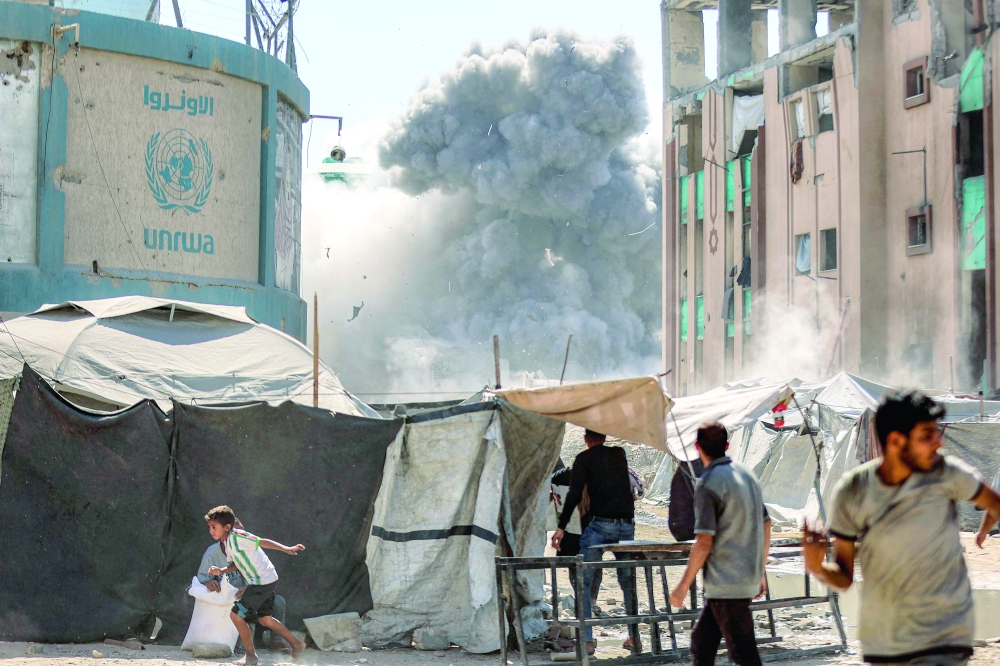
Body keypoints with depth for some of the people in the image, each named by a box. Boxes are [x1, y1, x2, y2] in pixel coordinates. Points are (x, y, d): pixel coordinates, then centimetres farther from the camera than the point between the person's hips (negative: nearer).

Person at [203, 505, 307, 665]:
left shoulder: (237, 537, -20)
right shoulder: (228, 542, 8)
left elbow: (262, 542, -23)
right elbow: (236, 564, 17)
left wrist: (286, 549, -31)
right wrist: (221, 571, 0)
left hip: (262, 582, -10)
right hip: (262, 581, 10)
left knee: (236, 615, -7)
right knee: (265, 619, 22)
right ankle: (296, 644, 33)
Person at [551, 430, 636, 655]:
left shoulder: (585, 458, 3)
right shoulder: (619, 454, 16)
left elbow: (574, 494, -7)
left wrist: (561, 527, -7)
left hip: (600, 525, -4)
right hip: (626, 526, 4)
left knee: (584, 582, 0)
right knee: (628, 582, 16)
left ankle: (587, 639, -7)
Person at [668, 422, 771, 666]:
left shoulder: (708, 483, -15)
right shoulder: (746, 474, 10)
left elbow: (704, 541, -19)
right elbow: (766, 525, 15)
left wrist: (684, 585, -12)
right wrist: (760, 571, 24)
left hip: (727, 584, -9)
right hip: (749, 578, 9)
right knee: (701, 641, 17)